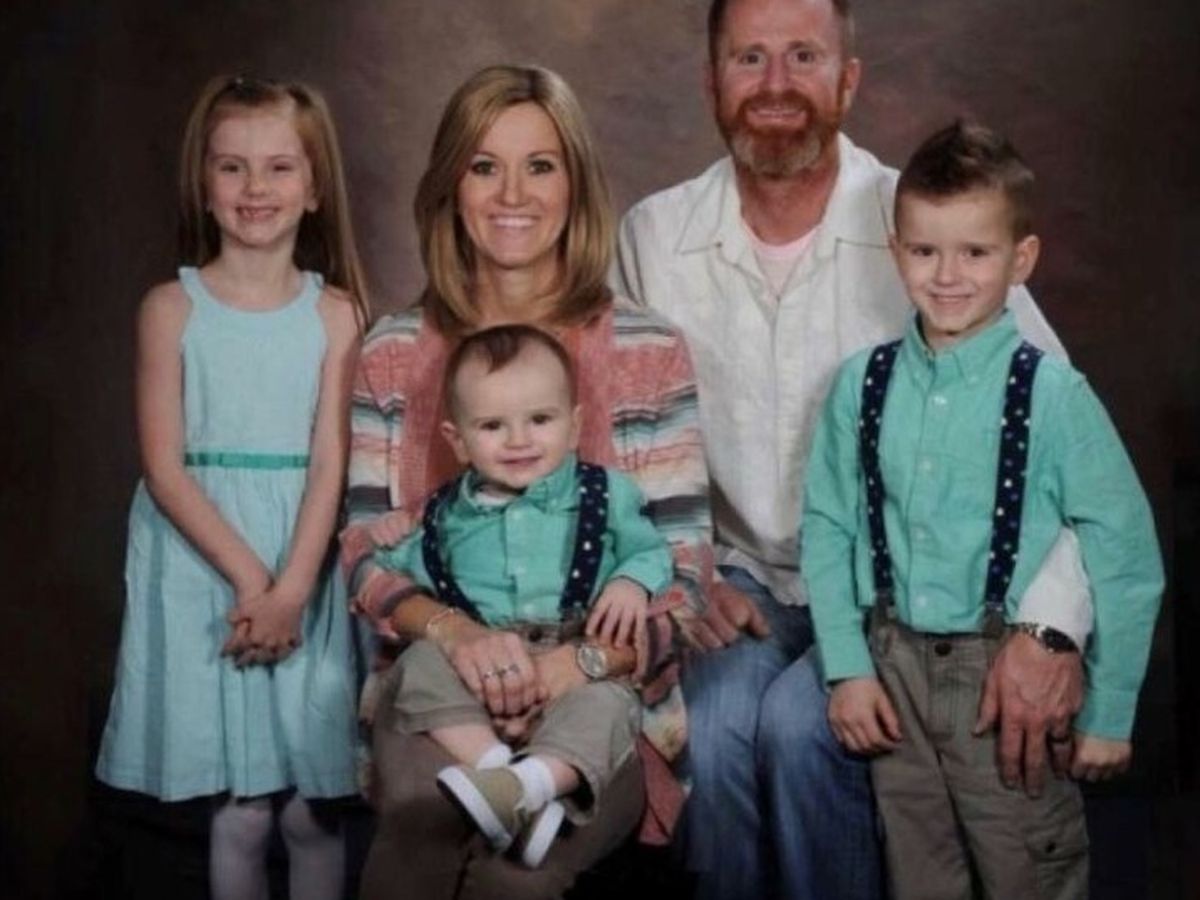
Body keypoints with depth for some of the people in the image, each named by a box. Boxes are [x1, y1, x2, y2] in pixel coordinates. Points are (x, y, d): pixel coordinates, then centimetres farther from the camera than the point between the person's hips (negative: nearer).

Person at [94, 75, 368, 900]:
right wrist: (248, 577, -14)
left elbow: (330, 463, -4)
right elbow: (165, 467, -5)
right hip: (204, 565, -1)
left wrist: (290, 587, -16)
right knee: (242, 810, 3)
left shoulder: (334, 312, 2)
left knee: (312, 808, 6)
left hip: (303, 568, 1)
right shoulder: (172, 308, 0)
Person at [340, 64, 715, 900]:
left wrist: (574, 663, -20)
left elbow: (684, 569, -3)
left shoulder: (648, 352, 0)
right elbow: (367, 551, 3)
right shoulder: (393, 353, 6)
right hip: (438, 677, 2)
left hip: (604, 691, -1)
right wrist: (458, 634, -18)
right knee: (423, 811, -31)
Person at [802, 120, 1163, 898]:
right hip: (896, 665, 3)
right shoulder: (863, 384, -2)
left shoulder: (1052, 394, -12)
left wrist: (1108, 713, -4)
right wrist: (848, 666, -3)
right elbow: (828, 527, 3)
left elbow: (1127, 557, -7)